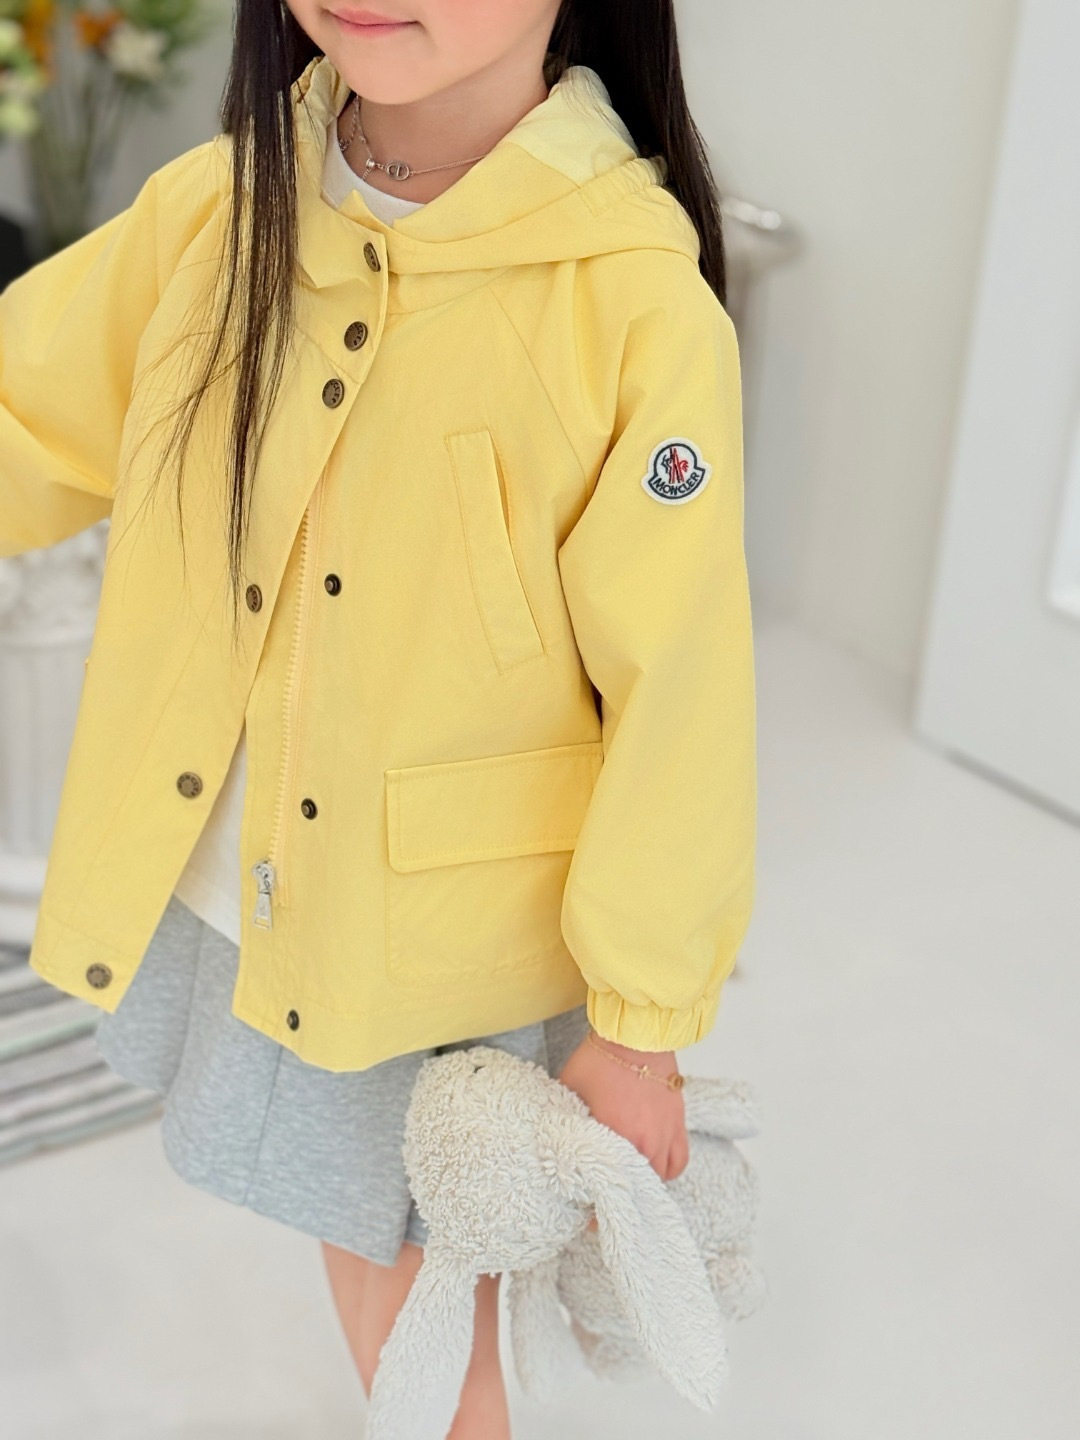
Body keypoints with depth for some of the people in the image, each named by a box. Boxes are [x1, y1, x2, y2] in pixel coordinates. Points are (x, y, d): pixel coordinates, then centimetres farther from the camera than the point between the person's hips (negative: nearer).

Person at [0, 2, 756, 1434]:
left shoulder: (637, 309, -22)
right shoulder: (217, 207, -7)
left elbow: (679, 696, -16)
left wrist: (641, 1021, -9)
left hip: (452, 943, -4)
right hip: (229, 900, 5)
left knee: (432, 1266, 16)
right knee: (350, 1211, 25)